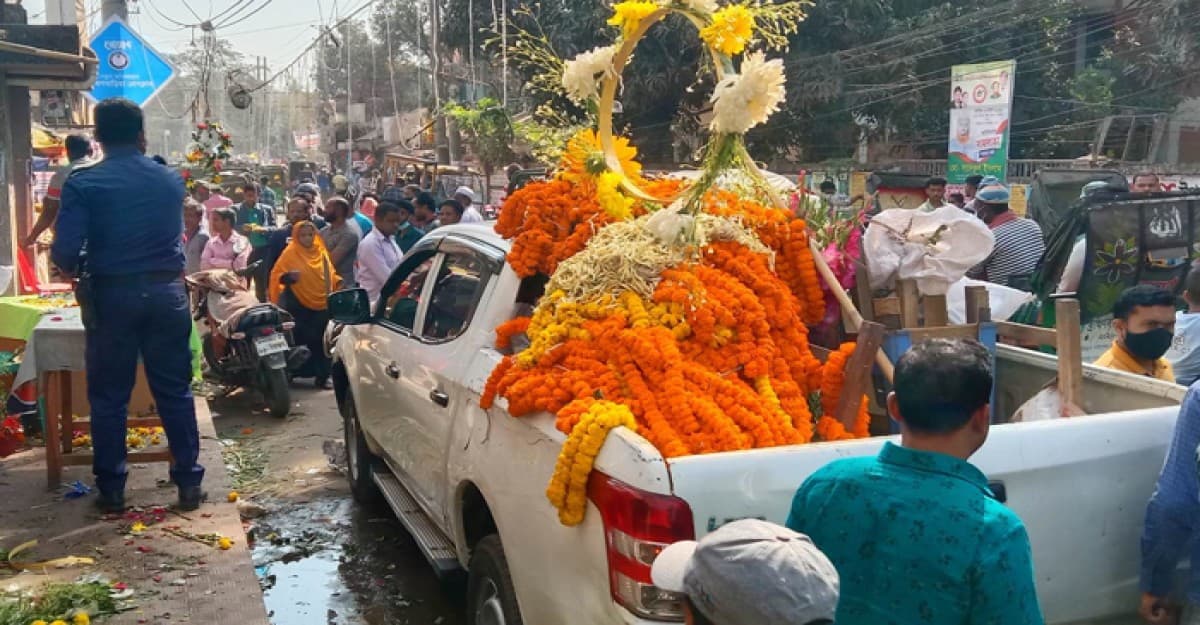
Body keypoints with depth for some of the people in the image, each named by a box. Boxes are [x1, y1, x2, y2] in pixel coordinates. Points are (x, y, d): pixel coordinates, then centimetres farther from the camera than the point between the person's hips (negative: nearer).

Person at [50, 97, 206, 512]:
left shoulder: (83, 183, -7)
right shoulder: (171, 180, 4)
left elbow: (64, 252, -12)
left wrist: (71, 268, 10)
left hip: (112, 295, -2)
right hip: (166, 292, 2)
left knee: (109, 396, 9)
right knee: (175, 391, 10)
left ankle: (111, 489, 17)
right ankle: (189, 482, 14)